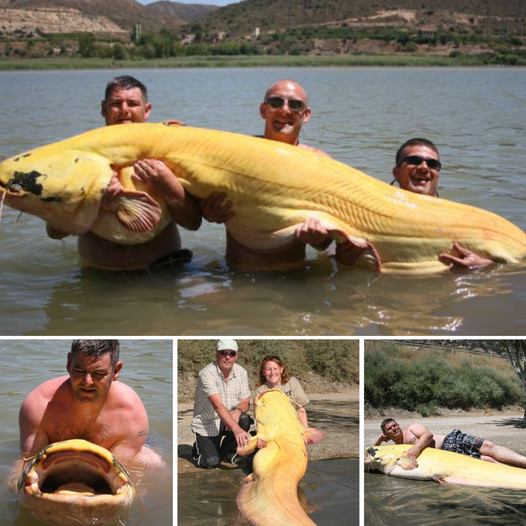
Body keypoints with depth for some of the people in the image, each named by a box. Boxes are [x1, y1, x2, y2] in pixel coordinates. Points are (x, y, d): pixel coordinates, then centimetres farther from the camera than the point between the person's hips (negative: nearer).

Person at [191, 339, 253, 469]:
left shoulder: (241, 372, -4)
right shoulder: (206, 374, -22)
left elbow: (245, 402, -2)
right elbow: (217, 405, -33)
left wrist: (238, 411, -29)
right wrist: (236, 429, -45)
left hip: (229, 419, 5)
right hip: (206, 423, -5)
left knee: (244, 419, -26)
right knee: (212, 462, -18)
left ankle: (229, 451, 1)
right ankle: (200, 447, 19)